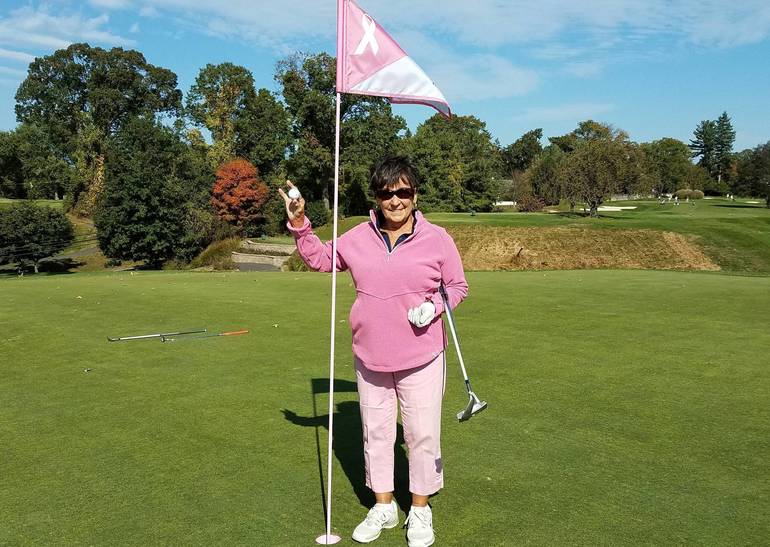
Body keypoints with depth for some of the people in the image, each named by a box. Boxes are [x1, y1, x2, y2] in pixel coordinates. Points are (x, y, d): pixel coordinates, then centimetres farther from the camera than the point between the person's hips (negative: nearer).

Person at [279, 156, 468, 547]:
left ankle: (420, 510, 27)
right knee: (376, 433, 14)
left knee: (422, 434, 6)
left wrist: (434, 305, -17)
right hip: (370, 357, 3)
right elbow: (320, 258, 18)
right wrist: (299, 224, 7)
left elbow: (457, 286, 2)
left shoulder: (437, 239, -6)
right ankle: (383, 507, 33)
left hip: (421, 357, -3)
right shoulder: (357, 238, 2)